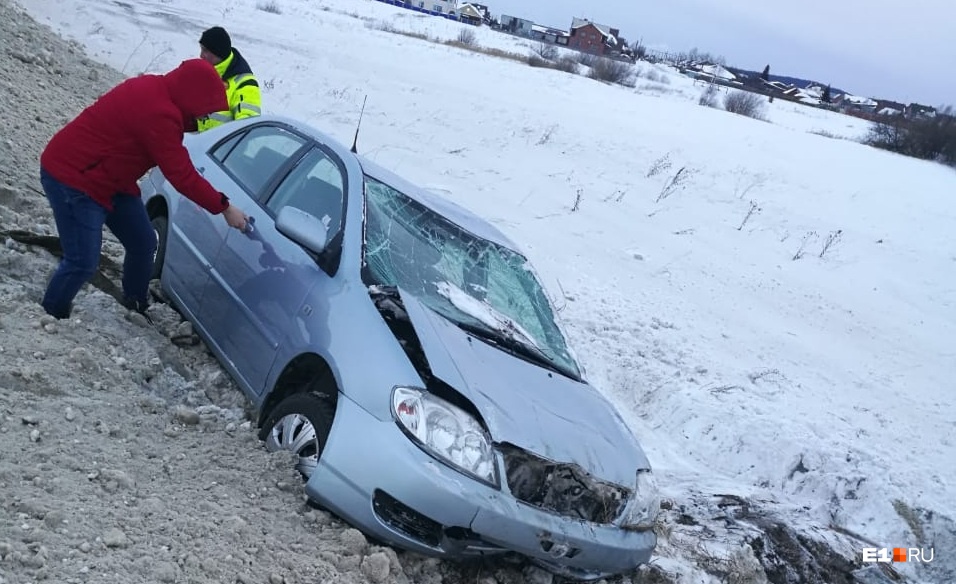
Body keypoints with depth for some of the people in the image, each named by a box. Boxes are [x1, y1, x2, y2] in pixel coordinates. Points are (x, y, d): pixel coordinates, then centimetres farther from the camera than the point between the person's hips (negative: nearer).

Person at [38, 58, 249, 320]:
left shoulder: (155, 91, 1)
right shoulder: (158, 114, -29)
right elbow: (182, 175, -26)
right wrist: (224, 207, -19)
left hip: (107, 178, 10)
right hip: (71, 177, -10)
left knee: (143, 243, 12)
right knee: (83, 262, -11)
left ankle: (136, 307, 30)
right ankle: (49, 319, 8)